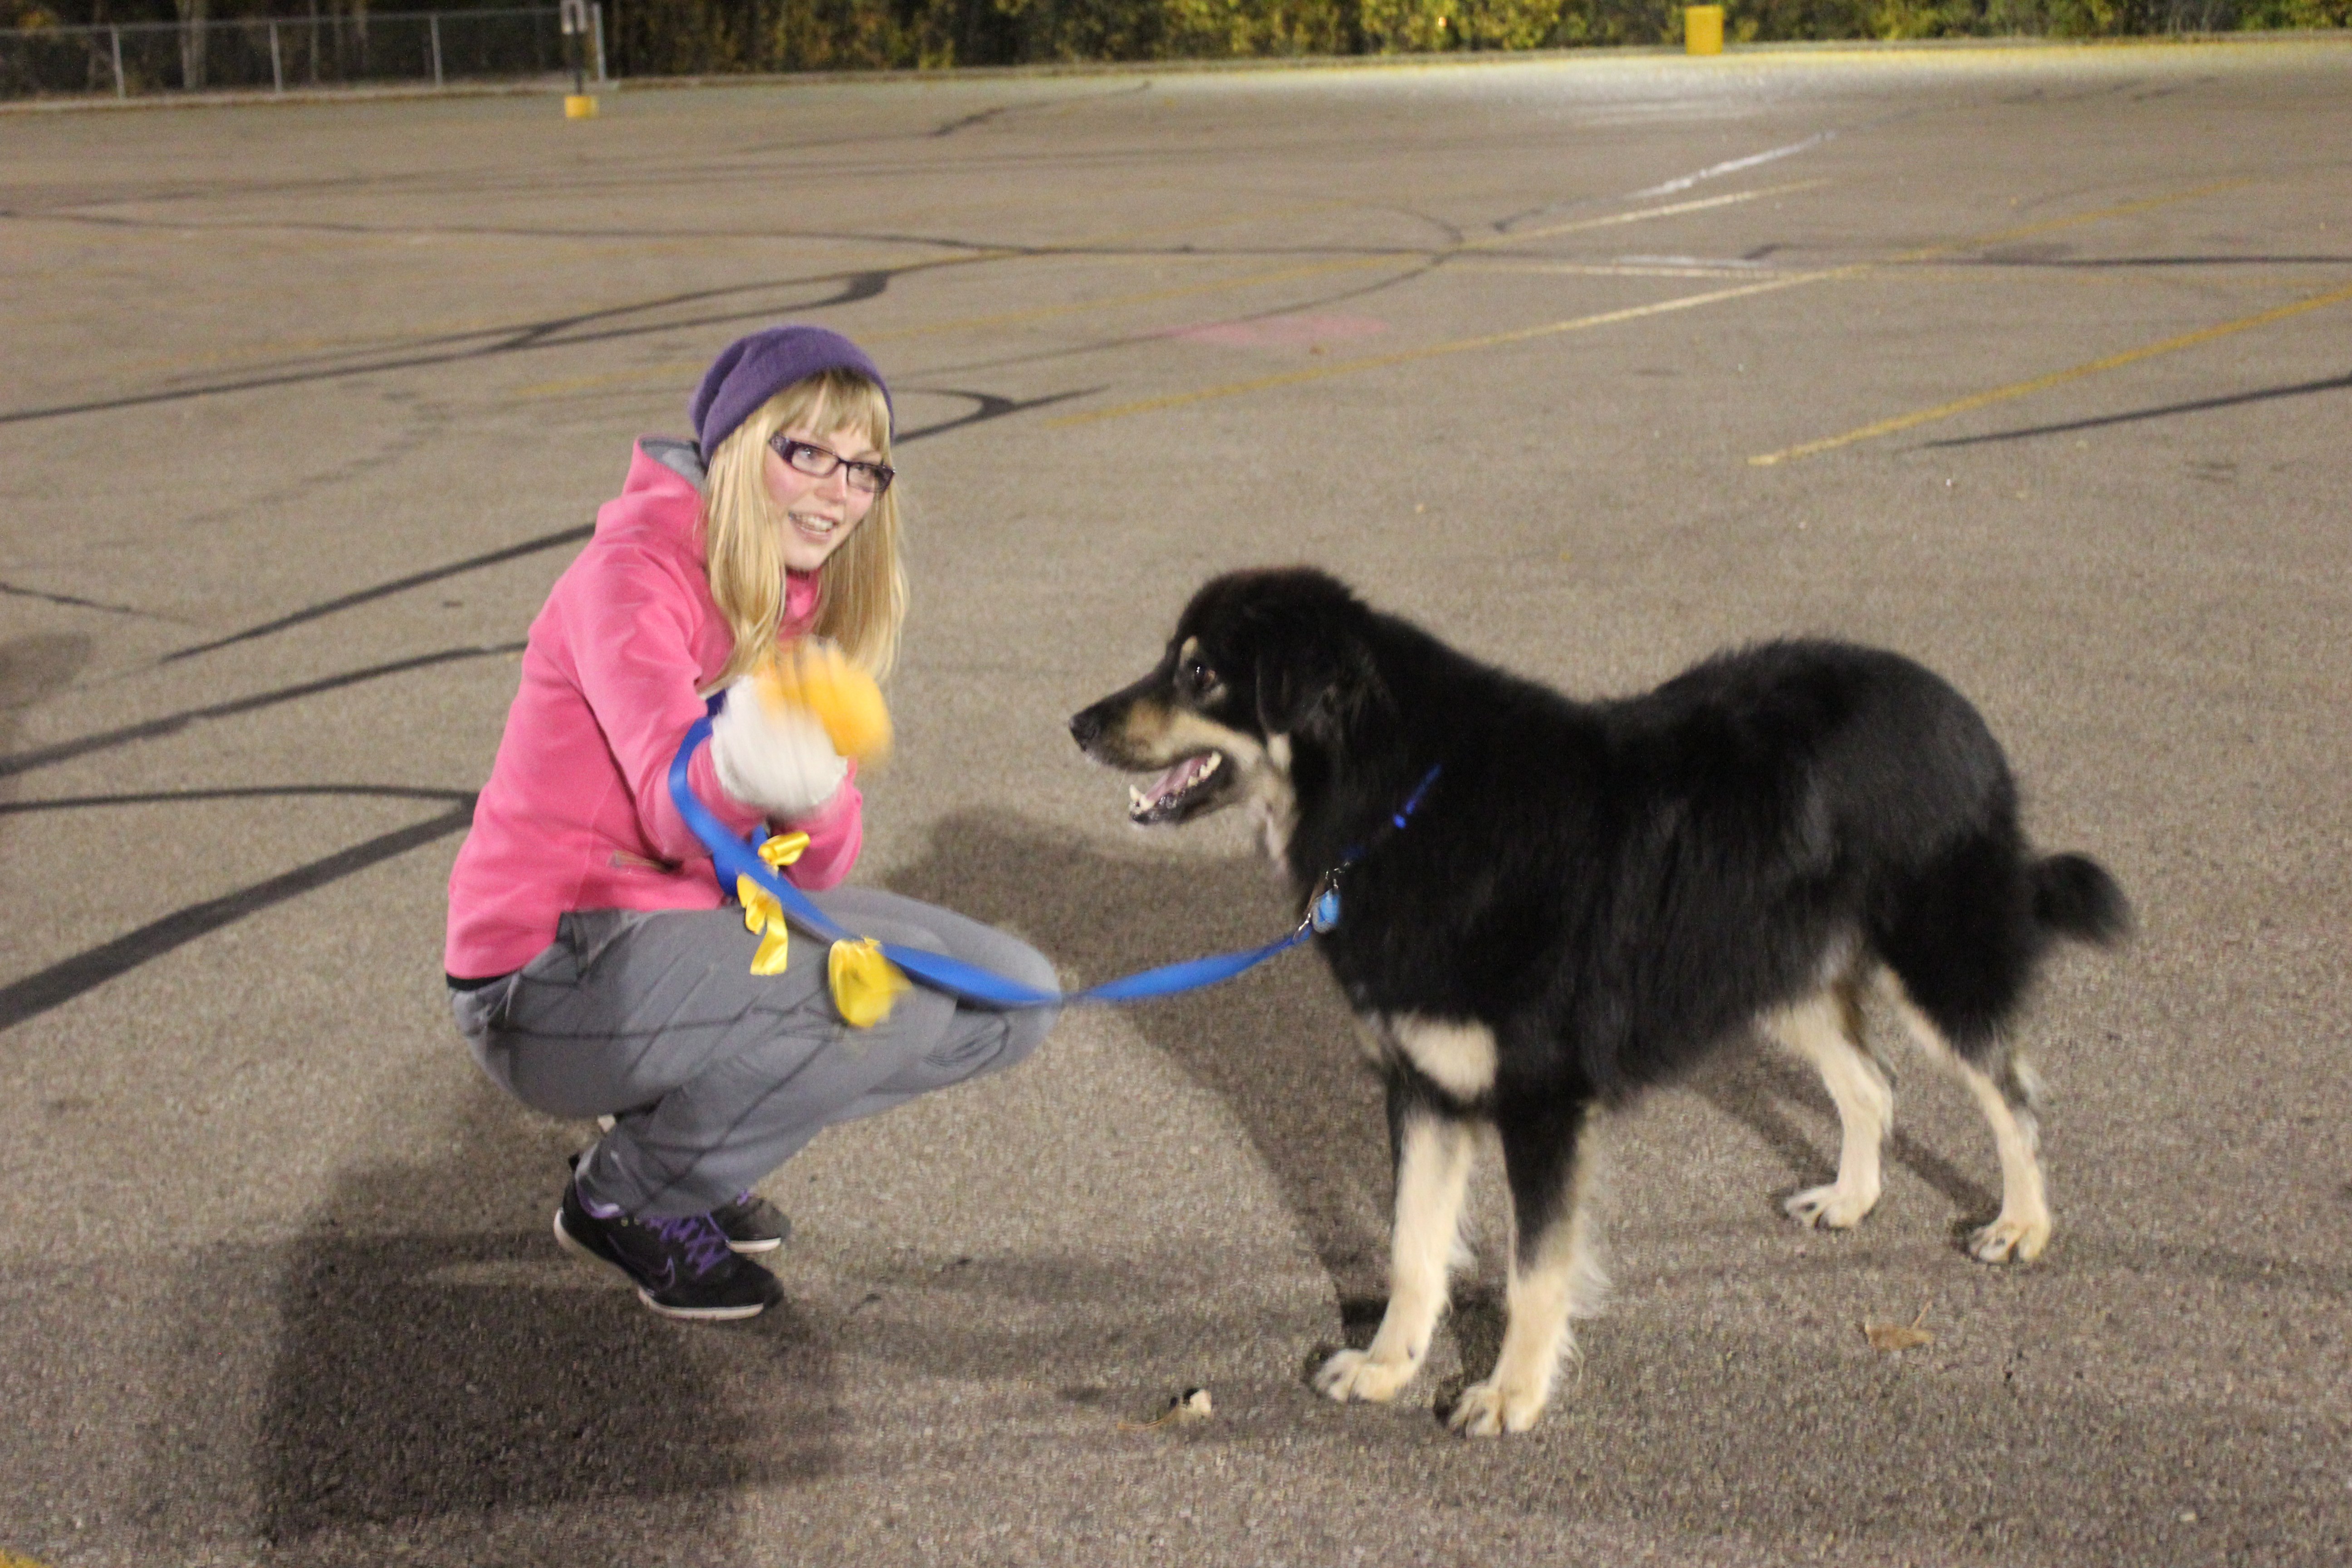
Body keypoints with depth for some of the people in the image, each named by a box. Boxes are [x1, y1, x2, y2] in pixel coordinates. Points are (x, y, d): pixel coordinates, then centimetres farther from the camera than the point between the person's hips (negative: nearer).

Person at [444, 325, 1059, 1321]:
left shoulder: (813, 606, 7)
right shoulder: (637, 567, -16)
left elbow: (817, 868, -3)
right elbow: (676, 812, -30)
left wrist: (814, 798, -27)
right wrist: (742, 768, -52)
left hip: (695, 928, 8)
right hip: (550, 983, -8)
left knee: (1011, 1000, 3)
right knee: (899, 986, -27)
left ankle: (691, 1143, 12)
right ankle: (623, 1198, -6)